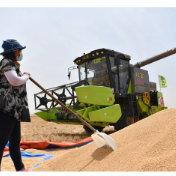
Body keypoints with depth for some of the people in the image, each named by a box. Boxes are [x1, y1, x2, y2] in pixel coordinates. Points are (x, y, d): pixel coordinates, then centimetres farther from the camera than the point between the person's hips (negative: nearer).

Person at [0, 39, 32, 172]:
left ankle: (20, 168, 28)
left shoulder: (13, 65, 22)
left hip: (14, 109, 10)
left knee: (15, 140, 15)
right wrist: (26, 76, -10)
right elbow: (14, 81, -26)